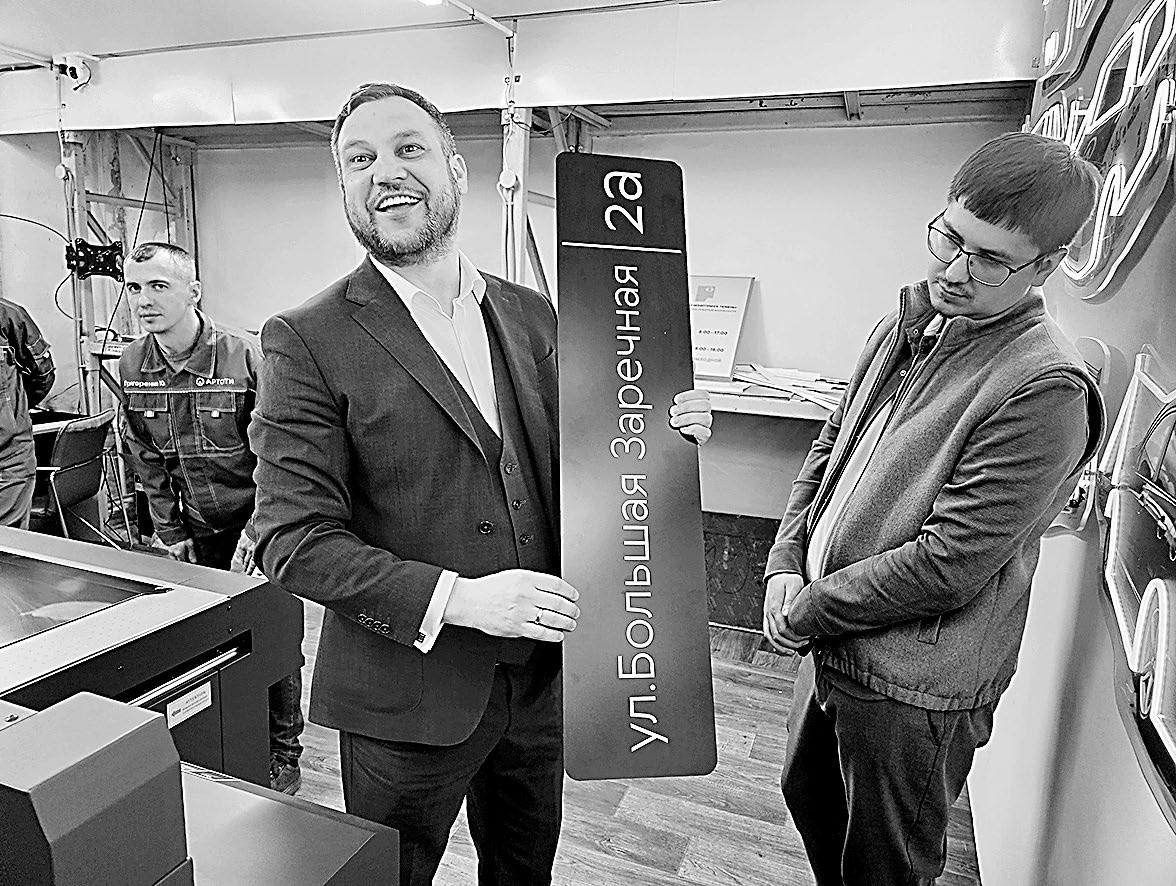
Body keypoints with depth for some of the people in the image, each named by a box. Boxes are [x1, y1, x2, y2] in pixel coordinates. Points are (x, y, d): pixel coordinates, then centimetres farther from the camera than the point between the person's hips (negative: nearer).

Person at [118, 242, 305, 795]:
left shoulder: (246, 357, -16)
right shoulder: (132, 366, 0)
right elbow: (147, 460, 8)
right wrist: (171, 534, 5)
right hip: (197, 532, 4)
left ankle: (282, 754, 22)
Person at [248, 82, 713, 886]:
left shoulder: (530, 314, 3)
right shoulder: (309, 340, -13)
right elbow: (294, 539, -16)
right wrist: (454, 598, -26)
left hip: (539, 676, 5)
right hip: (409, 695, -4)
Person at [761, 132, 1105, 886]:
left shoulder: (1046, 389, -22)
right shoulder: (908, 327, 3)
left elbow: (946, 565, -24)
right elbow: (828, 449, 9)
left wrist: (807, 612, -14)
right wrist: (786, 565, -3)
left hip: (911, 692, -7)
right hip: (833, 648, 7)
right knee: (808, 800, 27)